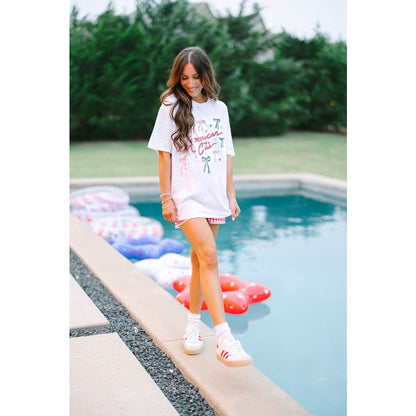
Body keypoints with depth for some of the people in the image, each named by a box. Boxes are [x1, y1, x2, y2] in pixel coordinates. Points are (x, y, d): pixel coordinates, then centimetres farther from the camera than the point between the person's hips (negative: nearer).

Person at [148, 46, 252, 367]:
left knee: (201, 261, 10)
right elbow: (165, 155, -1)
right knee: (209, 257, -18)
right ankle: (225, 340, -21)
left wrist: (231, 195, 11)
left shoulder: (219, 108, 11)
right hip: (187, 196, -4)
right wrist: (166, 197, -5)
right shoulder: (172, 107, -1)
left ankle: (193, 325, 26)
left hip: (214, 196, 5)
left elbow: (227, 155, 13)